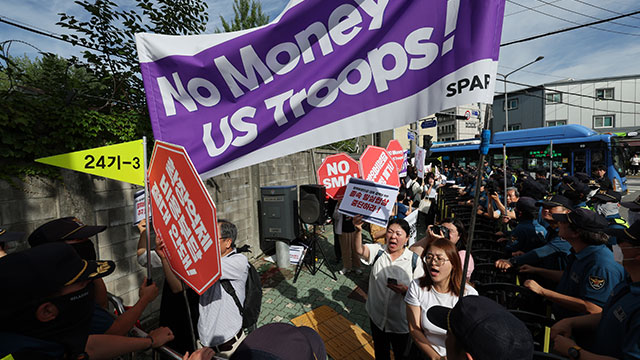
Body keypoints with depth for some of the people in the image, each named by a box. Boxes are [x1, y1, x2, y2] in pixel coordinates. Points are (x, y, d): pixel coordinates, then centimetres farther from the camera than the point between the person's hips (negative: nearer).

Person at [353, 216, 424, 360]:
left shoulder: (414, 260, -14)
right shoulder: (377, 251, -11)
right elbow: (359, 250, -31)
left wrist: (406, 291, -30)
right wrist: (358, 230, -49)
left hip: (401, 322, -1)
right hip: (377, 316, 1)